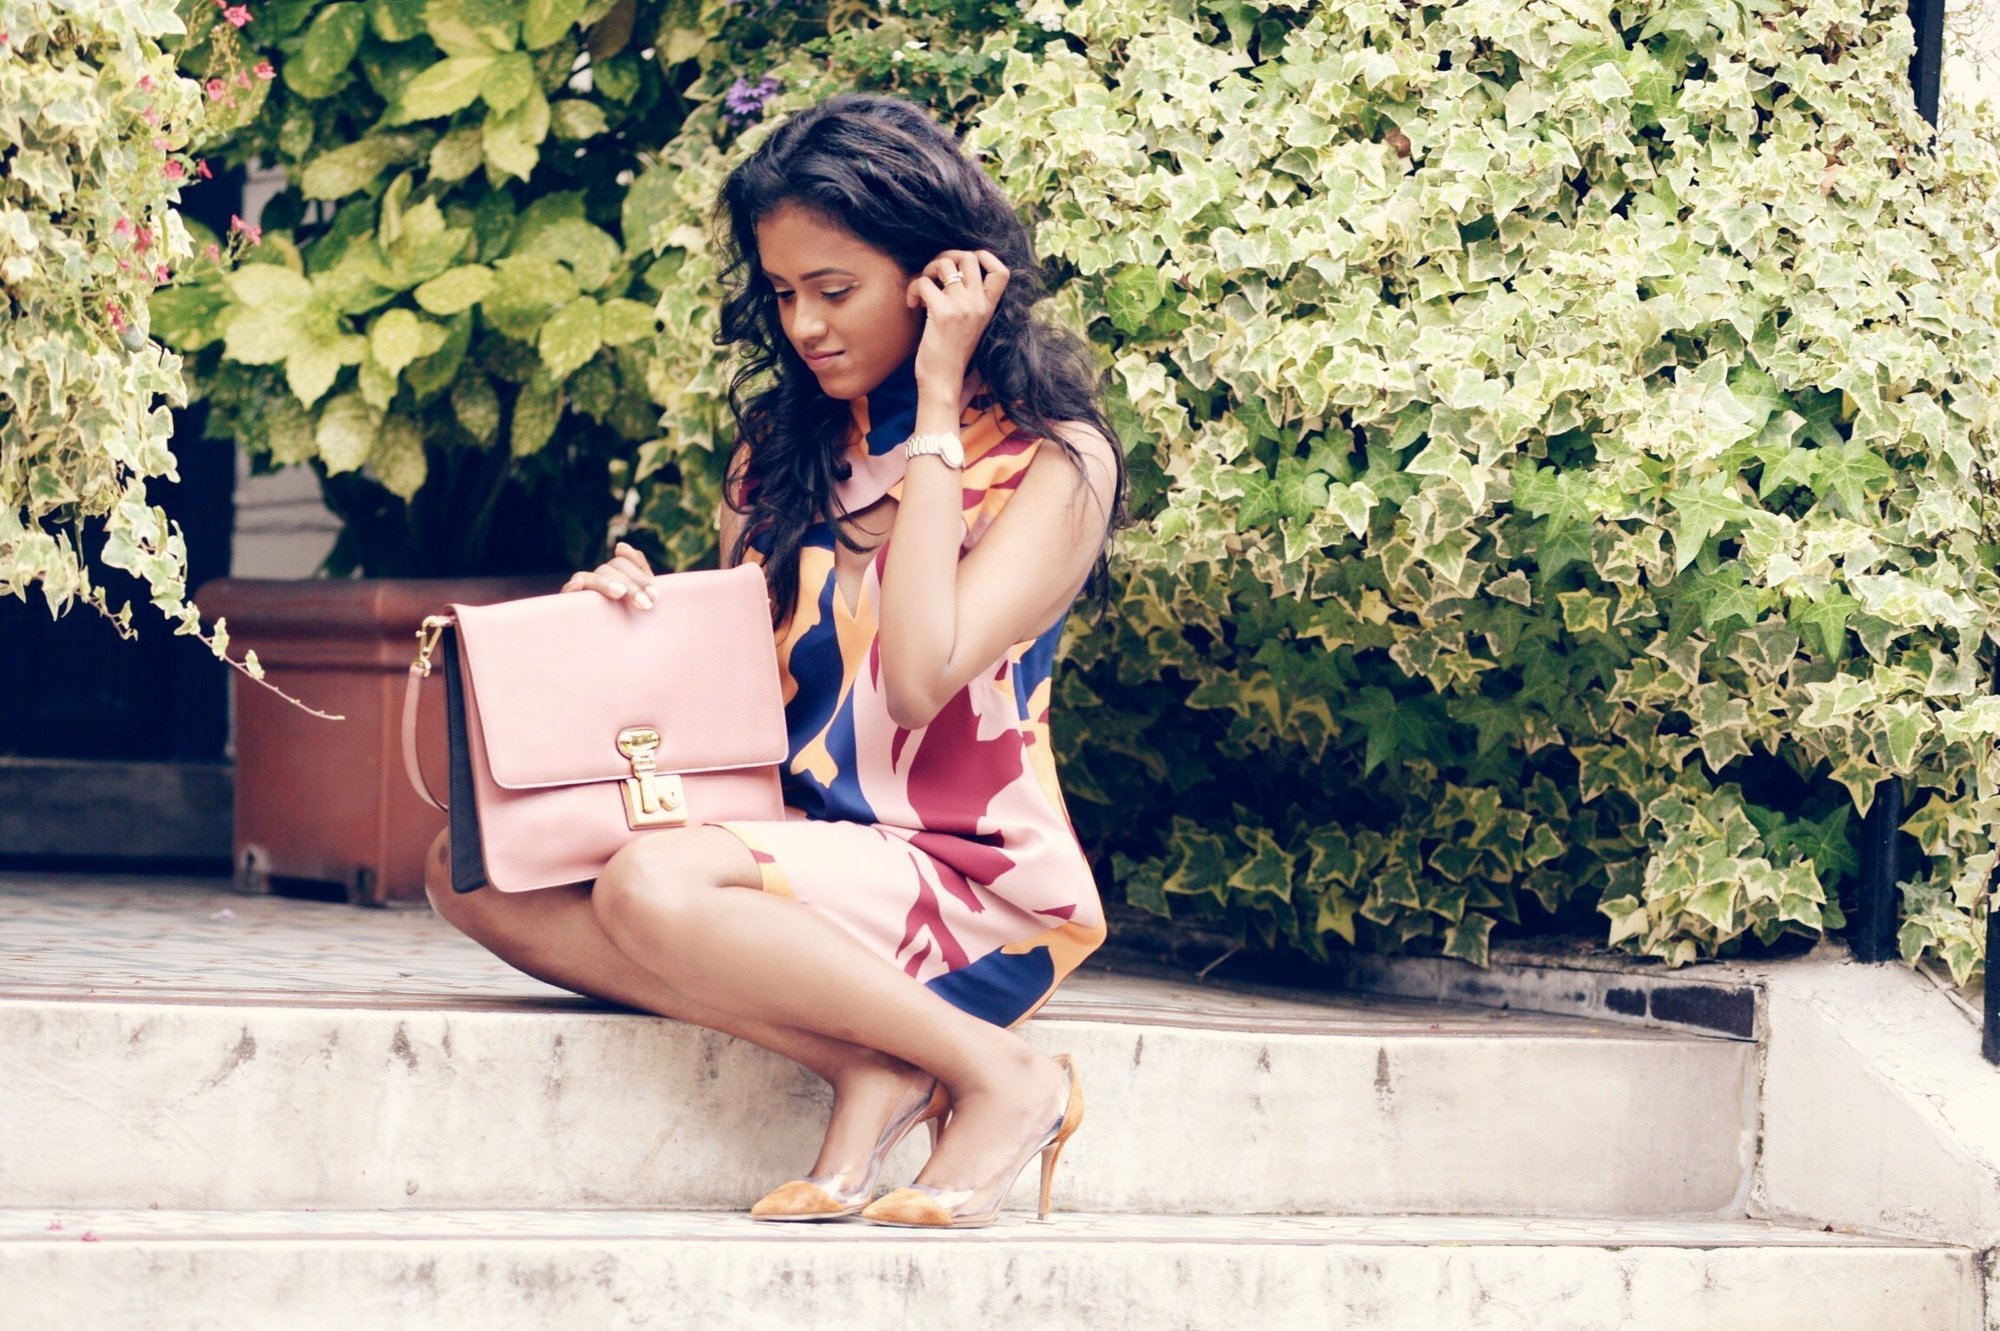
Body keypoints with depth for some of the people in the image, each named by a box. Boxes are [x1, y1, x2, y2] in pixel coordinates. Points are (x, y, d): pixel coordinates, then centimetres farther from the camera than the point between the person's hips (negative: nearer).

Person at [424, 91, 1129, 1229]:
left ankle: (1002, 1077, -16)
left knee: (653, 888, -33)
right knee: (475, 872, -16)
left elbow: (922, 677, -21)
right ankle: (869, 1070, -20)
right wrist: (641, 613, -8)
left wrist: (933, 410, -14)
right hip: (798, 841, 7)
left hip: (980, 884, -7)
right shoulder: (789, 440, 13)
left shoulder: (1054, 460, -6)